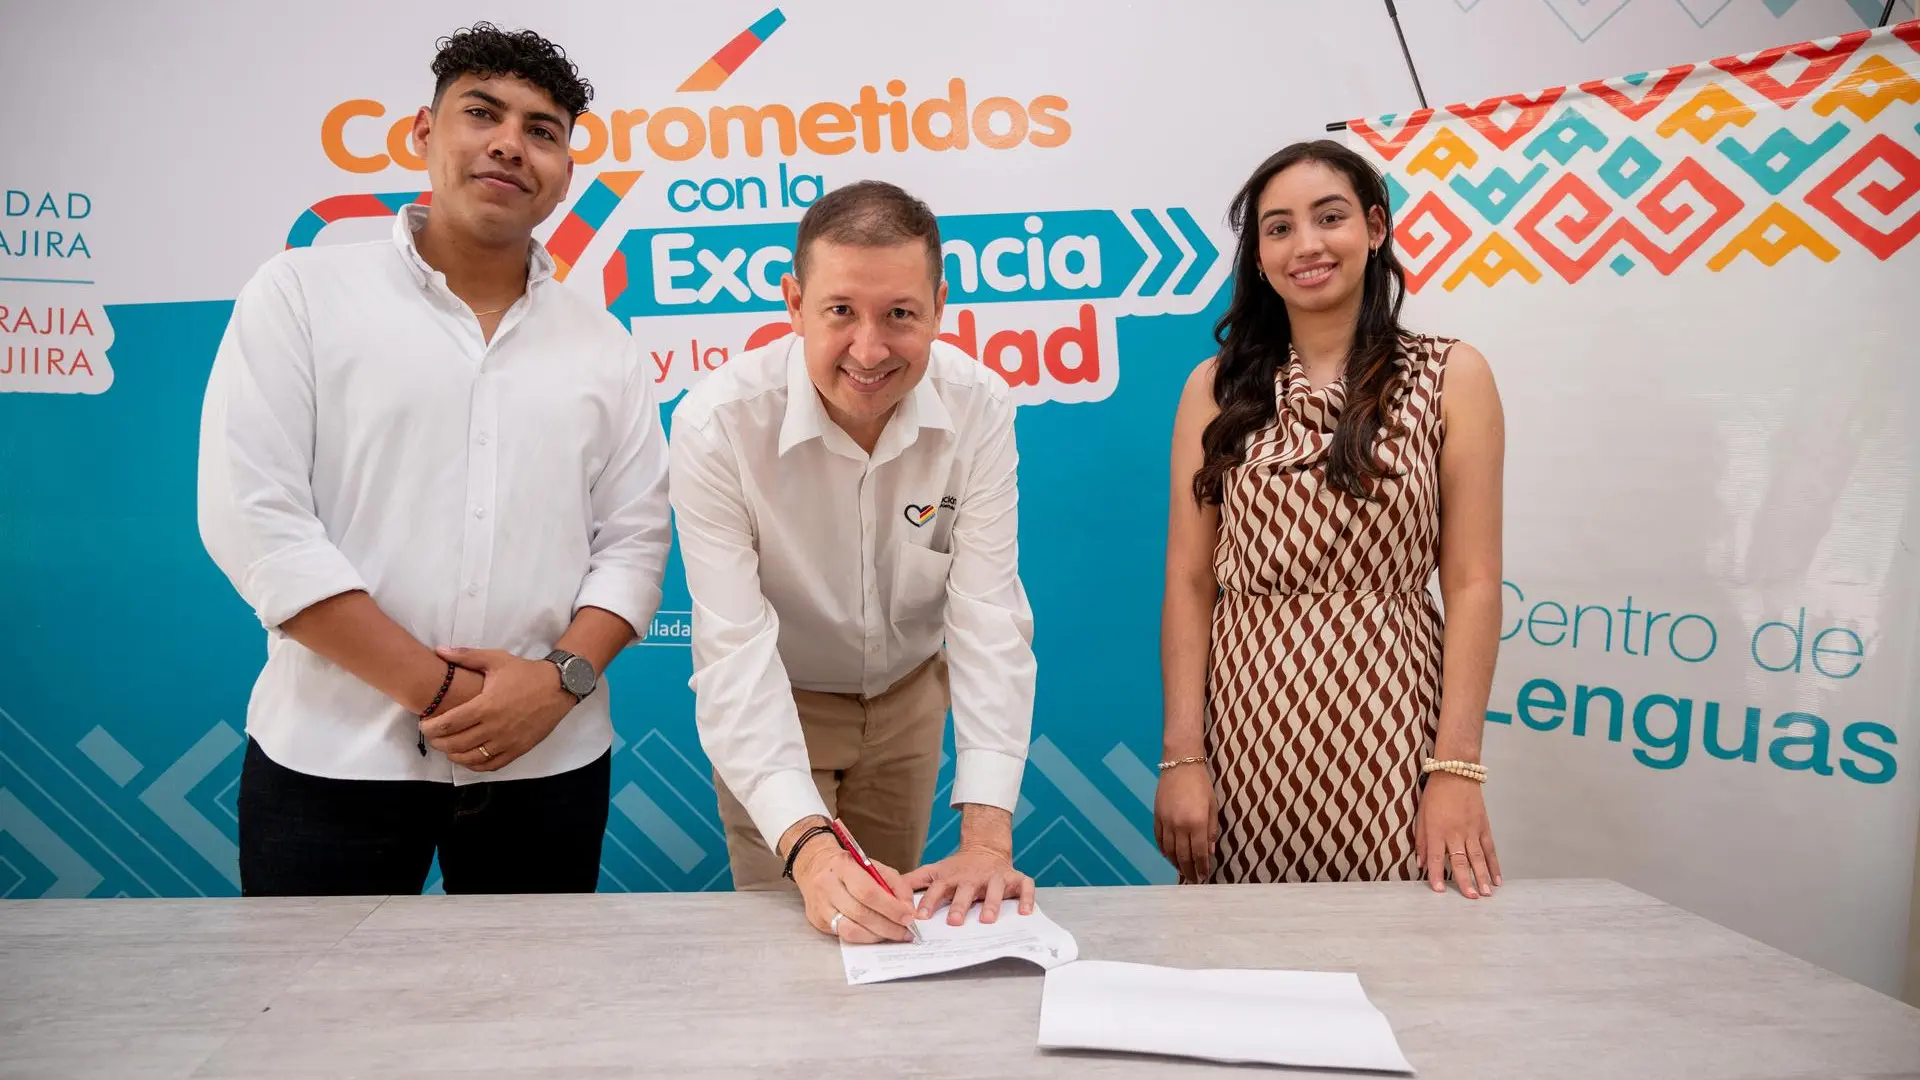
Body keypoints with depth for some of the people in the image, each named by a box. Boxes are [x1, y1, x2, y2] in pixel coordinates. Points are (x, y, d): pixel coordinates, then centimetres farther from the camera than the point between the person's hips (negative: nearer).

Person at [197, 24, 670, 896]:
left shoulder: (602, 346, 8)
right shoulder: (300, 294, 0)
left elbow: (634, 540, 5)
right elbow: (255, 520, -8)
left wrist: (562, 677, -12)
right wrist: (436, 688, -13)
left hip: (547, 758, 3)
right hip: (333, 757, -2)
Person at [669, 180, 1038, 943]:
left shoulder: (978, 408, -22)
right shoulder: (715, 423, -29)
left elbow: (988, 615, -24)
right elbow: (734, 649, -31)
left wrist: (987, 836, -32)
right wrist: (806, 845, -44)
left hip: (910, 692, 2)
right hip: (775, 704, -2)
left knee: (894, 923, 16)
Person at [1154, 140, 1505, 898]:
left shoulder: (1450, 378, 2)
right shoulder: (1216, 389, 6)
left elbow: (1471, 583, -2)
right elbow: (1189, 581, 2)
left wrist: (1457, 770, -9)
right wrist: (1181, 755, -4)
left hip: (1385, 728, -1)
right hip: (1247, 729, 1)